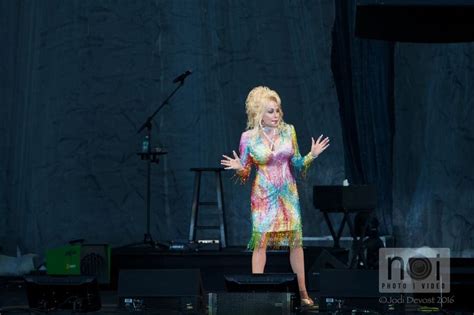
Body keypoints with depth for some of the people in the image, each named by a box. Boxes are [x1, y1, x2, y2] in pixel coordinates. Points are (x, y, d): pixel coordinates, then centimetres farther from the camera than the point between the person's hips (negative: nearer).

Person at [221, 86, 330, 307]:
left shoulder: (288, 131, 0)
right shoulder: (249, 137, -6)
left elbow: (297, 164, 8)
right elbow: (245, 173, 0)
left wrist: (311, 155, -9)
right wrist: (239, 168, -22)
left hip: (288, 194, 2)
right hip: (263, 195, -2)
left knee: (296, 241, 3)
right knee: (260, 242, -6)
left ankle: (303, 292, 11)